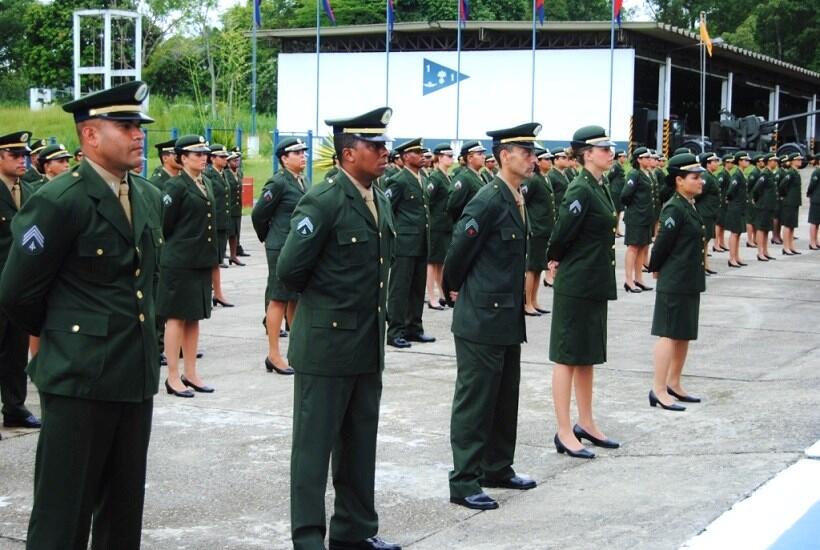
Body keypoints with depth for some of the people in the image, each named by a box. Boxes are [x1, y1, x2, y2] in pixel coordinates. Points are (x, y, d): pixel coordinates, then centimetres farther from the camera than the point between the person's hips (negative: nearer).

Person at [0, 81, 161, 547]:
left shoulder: (150, 197, 11)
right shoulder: (59, 202, -13)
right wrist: (62, 336, 8)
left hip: (138, 373, 7)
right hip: (80, 377, -7)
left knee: (125, 513, 14)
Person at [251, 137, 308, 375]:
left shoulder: (303, 182, 12)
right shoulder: (278, 183, -12)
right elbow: (258, 214, -9)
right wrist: (267, 239, 5)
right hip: (282, 248, -8)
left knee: (297, 299, 14)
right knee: (279, 299, -3)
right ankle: (274, 356, 3)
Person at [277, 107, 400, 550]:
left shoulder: (381, 201, 9)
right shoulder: (323, 201, -16)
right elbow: (290, 269, -16)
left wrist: (368, 309, 12)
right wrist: (325, 302, -1)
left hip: (369, 346, 8)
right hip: (326, 345, -8)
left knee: (360, 445, 15)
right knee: (315, 446, 2)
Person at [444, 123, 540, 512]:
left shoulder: (517, 200, 10)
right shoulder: (489, 201, -18)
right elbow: (458, 251, -14)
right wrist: (456, 289, 2)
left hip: (508, 318, 9)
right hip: (482, 319, -9)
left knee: (505, 397, 18)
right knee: (474, 400, -2)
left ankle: (498, 468, 30)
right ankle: (464, 482, 5)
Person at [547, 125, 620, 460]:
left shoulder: (599, 187, 11)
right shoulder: (580, 190, -18)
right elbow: (562, 233, -18)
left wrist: (558, 261, 9)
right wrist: (556, 261, 0)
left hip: (595, 284, 9)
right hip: (576, 285, -9)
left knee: (588, 356, 16)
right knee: (568, 356, -2)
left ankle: (586, 425, 26)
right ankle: (564, 433, 3)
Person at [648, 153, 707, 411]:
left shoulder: (690, 206, 11)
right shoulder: (674, 209, -18)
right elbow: (662, 244, -16)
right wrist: (656, 270, -2)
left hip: (690, 282, 9)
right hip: (674, 282, -9)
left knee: (684, 335, 15)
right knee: (669, 335, -4)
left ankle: (673, 384, 26)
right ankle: (659, 391, 2)